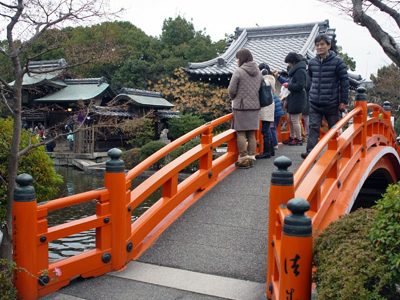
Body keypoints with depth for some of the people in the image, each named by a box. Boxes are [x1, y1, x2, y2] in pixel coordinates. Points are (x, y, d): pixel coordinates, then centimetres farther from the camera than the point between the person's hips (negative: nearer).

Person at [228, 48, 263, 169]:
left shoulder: (238, 71, -11)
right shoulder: (258, 72, 8)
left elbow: (231, 90, -9)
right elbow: (259, 89, 9)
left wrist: (233, 98, 11)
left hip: (240, 106, -6)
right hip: (255, 106, 6)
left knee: (241, 133, 0)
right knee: (251, 134, 11)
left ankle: (243, 159, 1)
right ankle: (251, 157, 16)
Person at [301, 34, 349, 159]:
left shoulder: (337, 62, -6)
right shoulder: (312, 62, 6)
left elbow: (344, 82, -6)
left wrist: (344, 101, -8)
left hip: (332, 104, -3)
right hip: (314, 103, 3)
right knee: (314, 127, -5)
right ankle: (310, 152, -9)